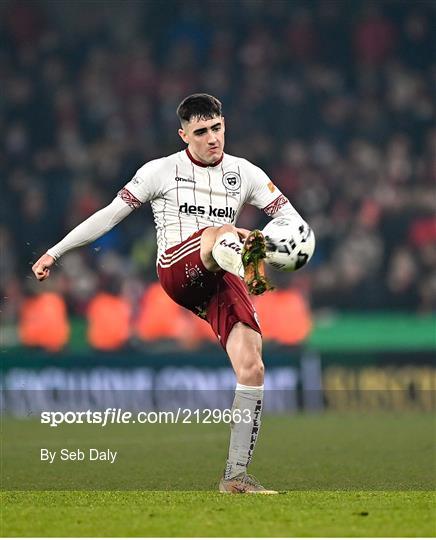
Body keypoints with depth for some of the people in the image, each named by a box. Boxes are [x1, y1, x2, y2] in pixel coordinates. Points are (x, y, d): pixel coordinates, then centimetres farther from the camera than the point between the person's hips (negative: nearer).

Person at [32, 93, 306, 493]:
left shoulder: (245, 173, 15)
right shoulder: (163, 171, 8)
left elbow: (290, 219, 10)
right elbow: (110, 214, 11)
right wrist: (54, 253, 9)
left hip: (219, 283, 3)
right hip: (176, 268, -3)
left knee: (252, 368, -14)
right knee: (221, 232, -36)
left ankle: (236, 475, -8)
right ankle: (246, 260, -75)